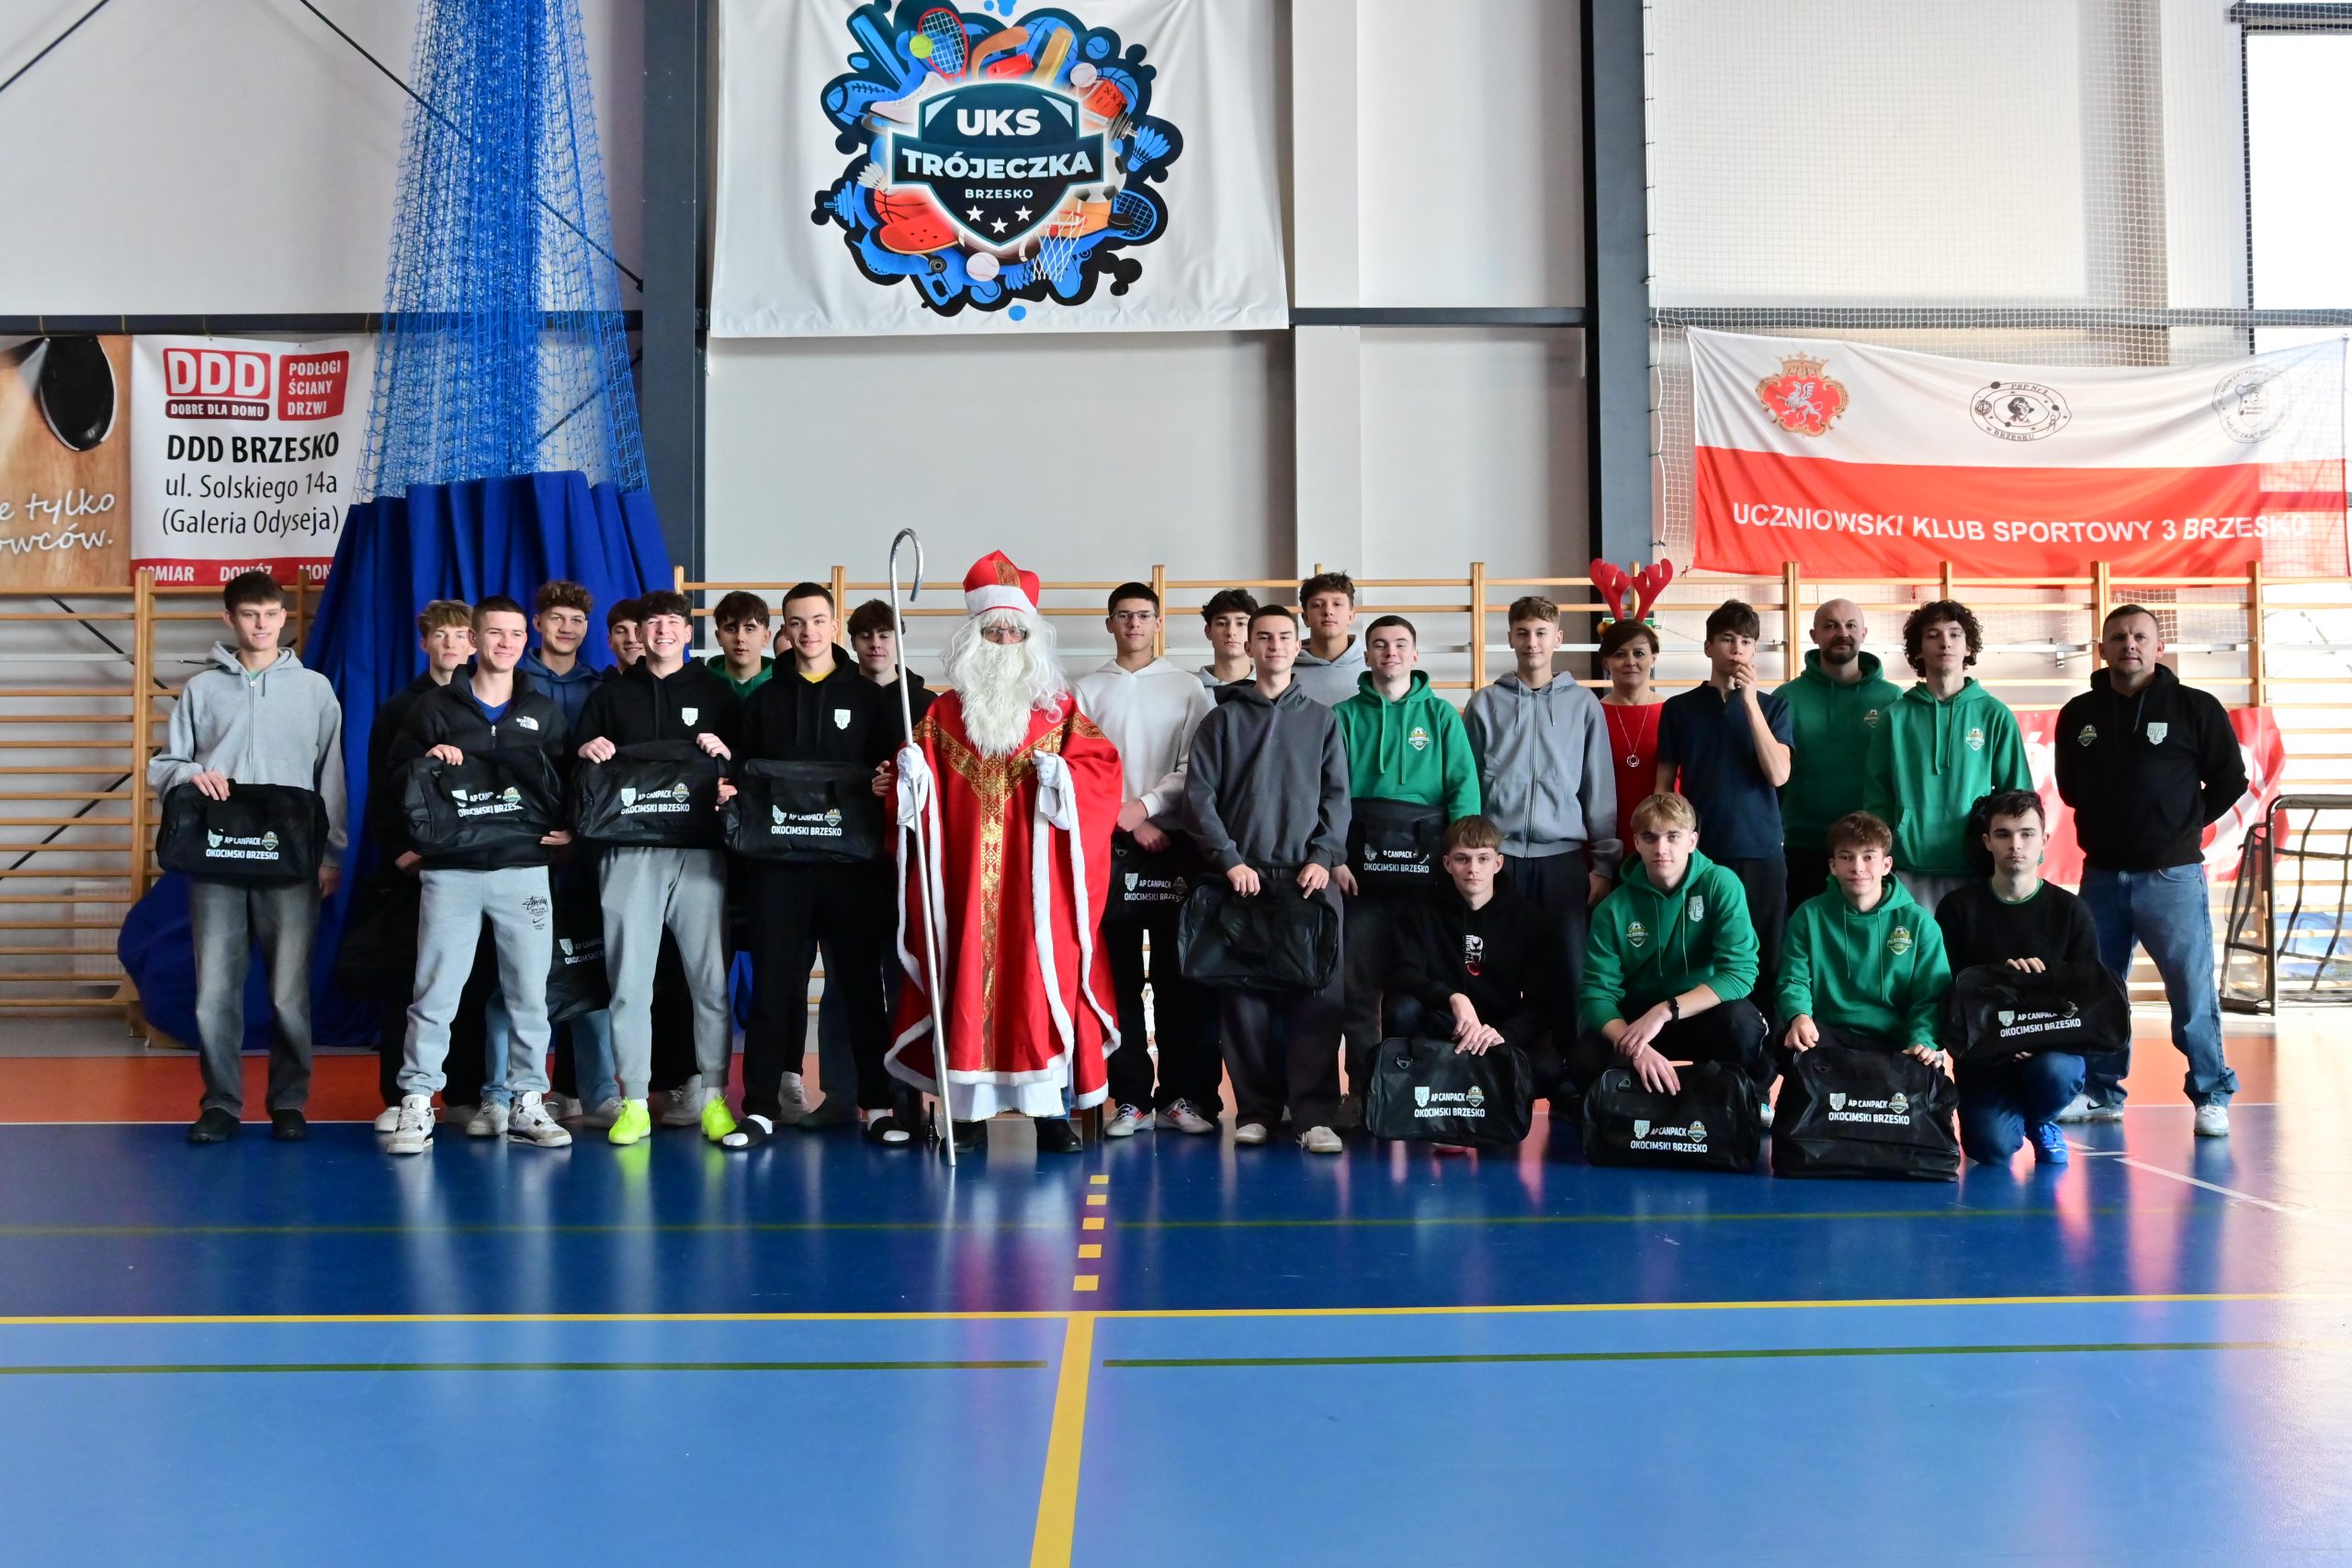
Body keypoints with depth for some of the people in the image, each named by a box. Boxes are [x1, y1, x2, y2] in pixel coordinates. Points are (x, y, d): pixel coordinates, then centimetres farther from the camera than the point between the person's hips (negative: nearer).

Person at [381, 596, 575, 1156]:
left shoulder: (544, 711, 13)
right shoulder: (434, 707, 8)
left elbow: (567, 781, 14)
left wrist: (568, 827, -3)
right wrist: (427, 760, -11)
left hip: (524, 869, 2)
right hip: (450, 871, -1)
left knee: (529, 992, 3)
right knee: (435, 991, -3)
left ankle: (527, 1104, 12)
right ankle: (416, 1103, 4)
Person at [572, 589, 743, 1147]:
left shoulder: (716, 692, 12)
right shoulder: (612, 694, 15)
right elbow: (574, 765, 16)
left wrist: (725, 754, -9)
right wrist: (587, 752, -5)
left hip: (699, 850, -1)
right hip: (629, 853, 1)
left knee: (710, 978, -2)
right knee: (629, 980, -1)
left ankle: (713, 1096, 7)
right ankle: (634, 1101, 6)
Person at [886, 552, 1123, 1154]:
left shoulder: (1060, 709, 10)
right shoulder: (944, 712, 13)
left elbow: (1100, 767, 2)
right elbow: (922, 784, 11)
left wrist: (1064, 778, -16)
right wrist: (912, 775, -10)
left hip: (1039, 876, -1)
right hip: (967, 878, 1)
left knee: (1041, 975, -4)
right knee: (968, 976, -1)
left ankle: (1052, 1111, 2)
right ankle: (967, 1110, 5)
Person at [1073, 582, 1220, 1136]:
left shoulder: (1188, 689, 8)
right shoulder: (1087, 690, 9)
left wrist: (1145, 805, -11)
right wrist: (1127, 821, -7)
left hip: (1174, 841, -1)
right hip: (1109, 842, 1)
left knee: (1179, 972, -1)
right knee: (1119, 974, 1)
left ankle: (1186, 1094, 5)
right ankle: (1130, 1098, 6)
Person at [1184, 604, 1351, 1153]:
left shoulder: (1322, 719, 14)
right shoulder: (1222, 720, 10)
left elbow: (1337, 796, 8)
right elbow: (1199, 796, 3)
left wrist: (1322, 858, -6)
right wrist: (1229, 859, -8)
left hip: (1308, 878, 0)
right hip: (1242, 876, 0)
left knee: (1318, 995, -6)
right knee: (1244, 995, -1)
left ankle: (1314, 1113, -4)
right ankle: (1256, 1109, 8)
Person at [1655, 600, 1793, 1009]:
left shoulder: (1772, 705, 7)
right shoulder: (1678, 708, 6)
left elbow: (1778, 775, -7)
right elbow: (1664, 785, 8)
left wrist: (1750, 701, -11)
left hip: (1761, 852, 0)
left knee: (1765, 960, 2)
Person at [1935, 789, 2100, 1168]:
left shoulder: (2071, 910, 3)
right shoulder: (1958, 907, 1)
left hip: (2053, 1043, 1)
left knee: (2058, 1073, -35)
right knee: (1992, 1148, -22)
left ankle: (2040, 1122, 5)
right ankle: (2011, 1115, 19)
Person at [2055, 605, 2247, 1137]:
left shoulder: (2195, 707, -3)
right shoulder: (2078, 714, 6)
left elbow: (2230, 781, 4)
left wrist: (2184, 825, 4)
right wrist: (2105, 826, 9)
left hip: (2172, 874, -3)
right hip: (2101, 875, 4)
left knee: (2193, 990, -3)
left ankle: (2212, 1096, 9)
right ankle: (2100, 1093, 20)